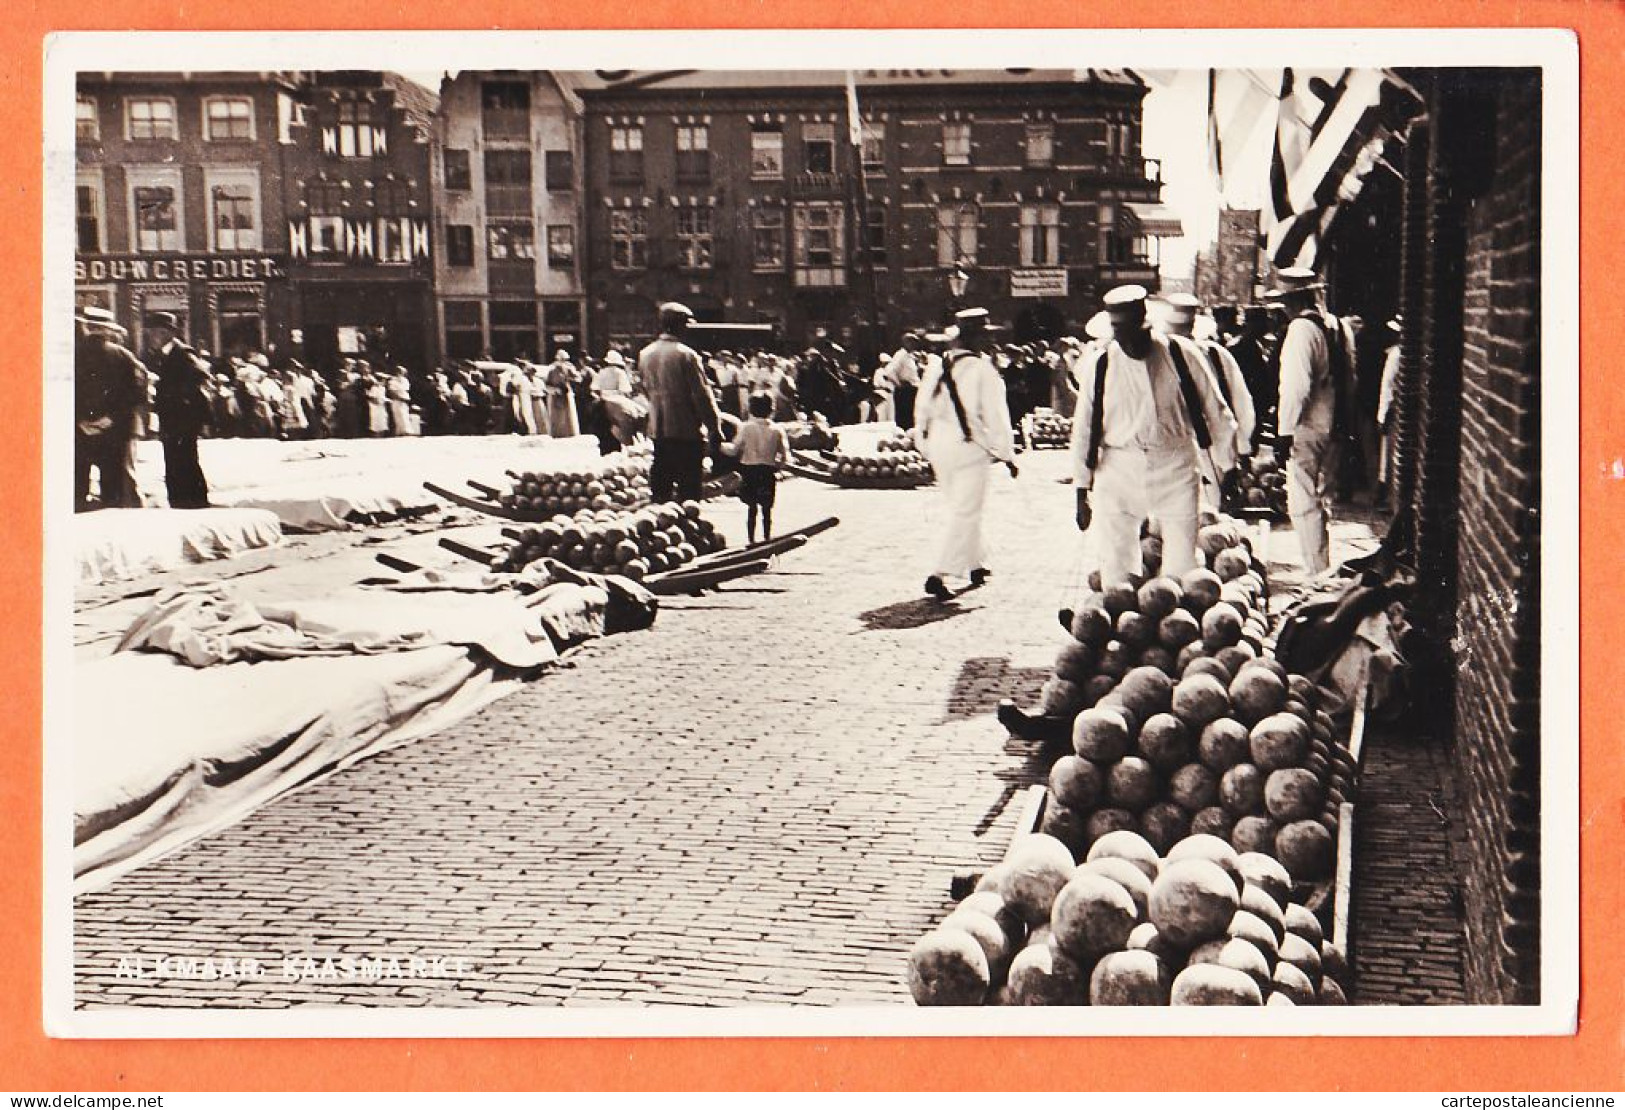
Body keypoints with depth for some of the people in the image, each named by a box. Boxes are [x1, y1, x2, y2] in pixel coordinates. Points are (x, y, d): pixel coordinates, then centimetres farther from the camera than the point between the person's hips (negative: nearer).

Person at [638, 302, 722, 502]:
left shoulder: (645, 354, 6)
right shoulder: (686, 355, -14)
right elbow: (702, 395, -12)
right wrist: (715, 428, -5)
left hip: (658, 431, 6)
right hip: (687, 432, -6)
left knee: (660, 488, 11)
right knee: (689, 490, -2)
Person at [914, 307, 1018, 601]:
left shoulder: (936, 368, 4)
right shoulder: (982, 370, -15)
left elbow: (922, 409, 10)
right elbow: (995, 416, -14)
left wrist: (926, 447, 21)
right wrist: (1007, 454, -6)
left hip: (938, 446, 7)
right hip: (970, 446, -7)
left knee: (961, 507, 22)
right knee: (966, 513, -1)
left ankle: (976, 564, 35)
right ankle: (939, 574, -9)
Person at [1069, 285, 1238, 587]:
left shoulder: (1178, 355, -4)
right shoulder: (1098, 364, -2)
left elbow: (1215, 414, 6)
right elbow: (1084, 430, 5)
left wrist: (1227, 470, 8)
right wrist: (1082, 493, 5)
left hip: (1175, 470, 0)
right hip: (1118, 471, 1)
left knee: (1182, 569, 2)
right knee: (1115, 568, 3)